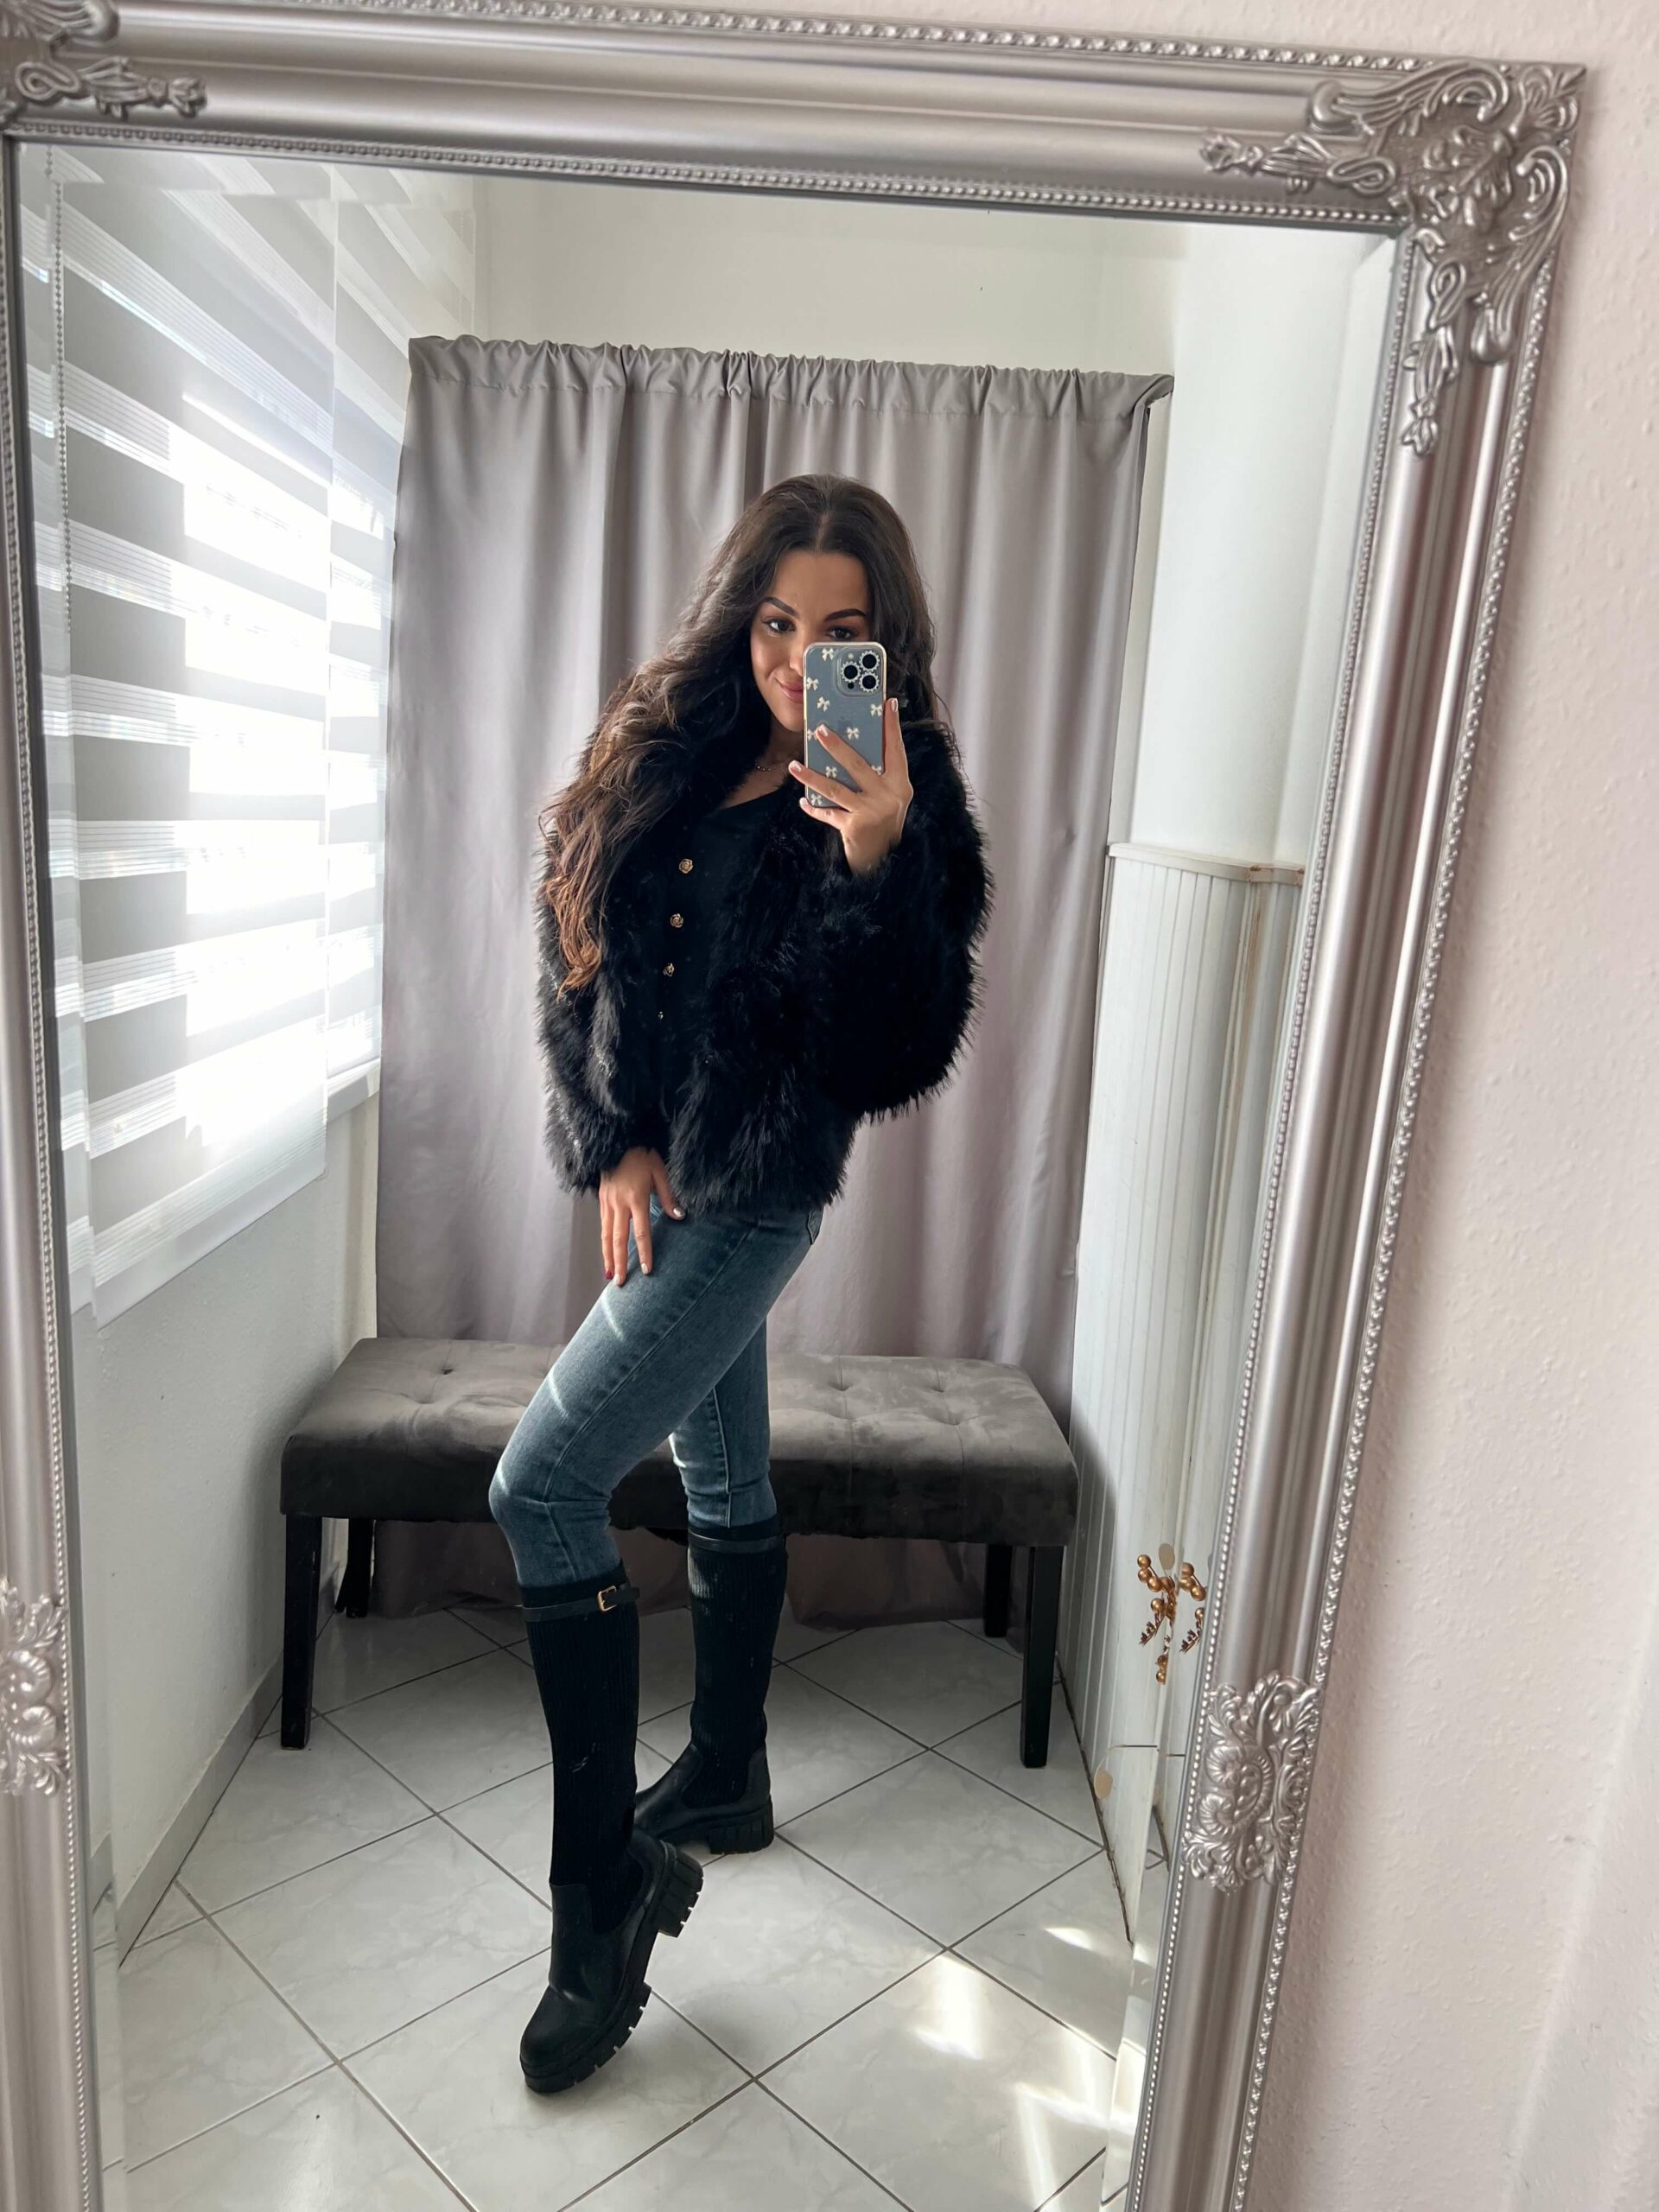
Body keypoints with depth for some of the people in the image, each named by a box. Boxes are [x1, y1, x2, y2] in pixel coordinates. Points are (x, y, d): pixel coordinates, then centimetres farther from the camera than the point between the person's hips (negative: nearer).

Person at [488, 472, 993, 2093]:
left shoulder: (904, 801, -13)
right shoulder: (658, 756, 2)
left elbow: (902, 1059, -20)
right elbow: (574, 958, 5)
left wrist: (877, 861, -33)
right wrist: (612, 1143, -4)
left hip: (752, 1192, -6)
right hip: (647, 1174, 6)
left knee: (541, 1488, -12)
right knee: (723, 1478, 19)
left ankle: (606, 1897, 3)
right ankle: (725, 1781, 40)